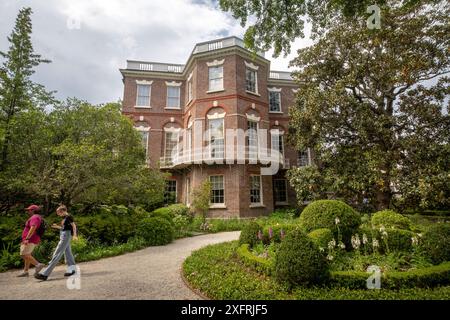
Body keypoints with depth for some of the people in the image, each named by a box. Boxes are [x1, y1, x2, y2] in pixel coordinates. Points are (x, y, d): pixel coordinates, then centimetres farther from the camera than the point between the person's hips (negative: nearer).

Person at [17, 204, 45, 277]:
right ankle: (25, 271, 19)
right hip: (32, 240, 10)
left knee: (24, 255, -10)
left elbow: (33, 228, -29)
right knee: (27, 255, 14)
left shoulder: (34, 217, -14)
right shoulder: (38, 217, 19)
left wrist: (27, 239, -32)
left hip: (30, 240, -10)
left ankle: (38, 264, -15)